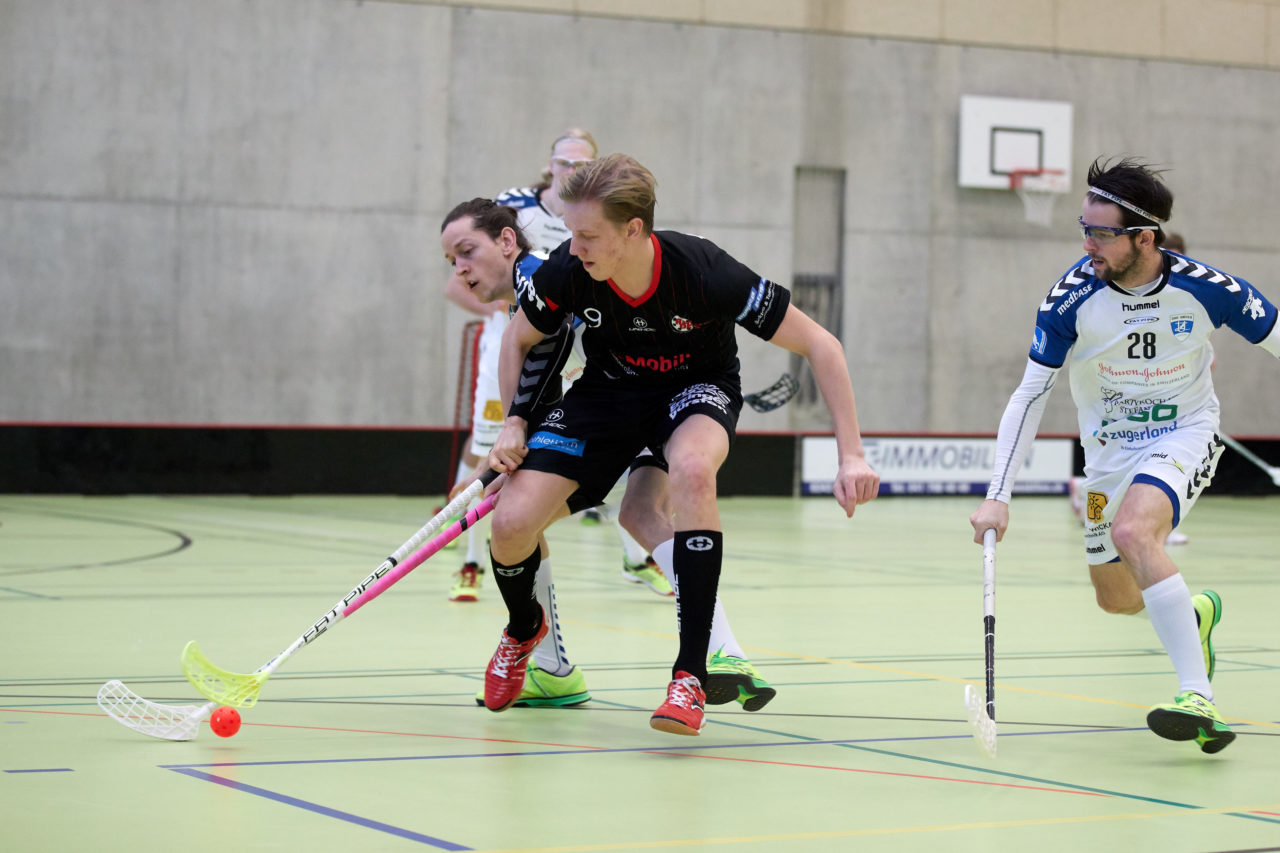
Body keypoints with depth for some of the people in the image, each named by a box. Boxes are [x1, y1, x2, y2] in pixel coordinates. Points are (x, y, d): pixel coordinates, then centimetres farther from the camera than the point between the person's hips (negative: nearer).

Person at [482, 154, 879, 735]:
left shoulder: (705, 274, -33)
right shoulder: (567, 272, -24)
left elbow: (819, 344, -24)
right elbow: (519, 339, 1)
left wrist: (852, 457, -28)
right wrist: (513, 423, -11)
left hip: (698, 387, -3)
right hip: (608, 389, 3)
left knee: (692, 468, -40)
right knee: (511, 523, -16)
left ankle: (690, 677, -32)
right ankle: (523, 627, 23)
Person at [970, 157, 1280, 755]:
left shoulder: (1205, 289, -22)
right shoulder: (1073, 296, -19)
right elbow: (1031, 393, -14)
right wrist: (998, 496, -20)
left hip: (1185, 433, -4)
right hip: (1110, 447, 4)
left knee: (1133, 531, -33)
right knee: (1115, 597, 13)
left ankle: (1198, 700, -35)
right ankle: (1193, 613, 49)